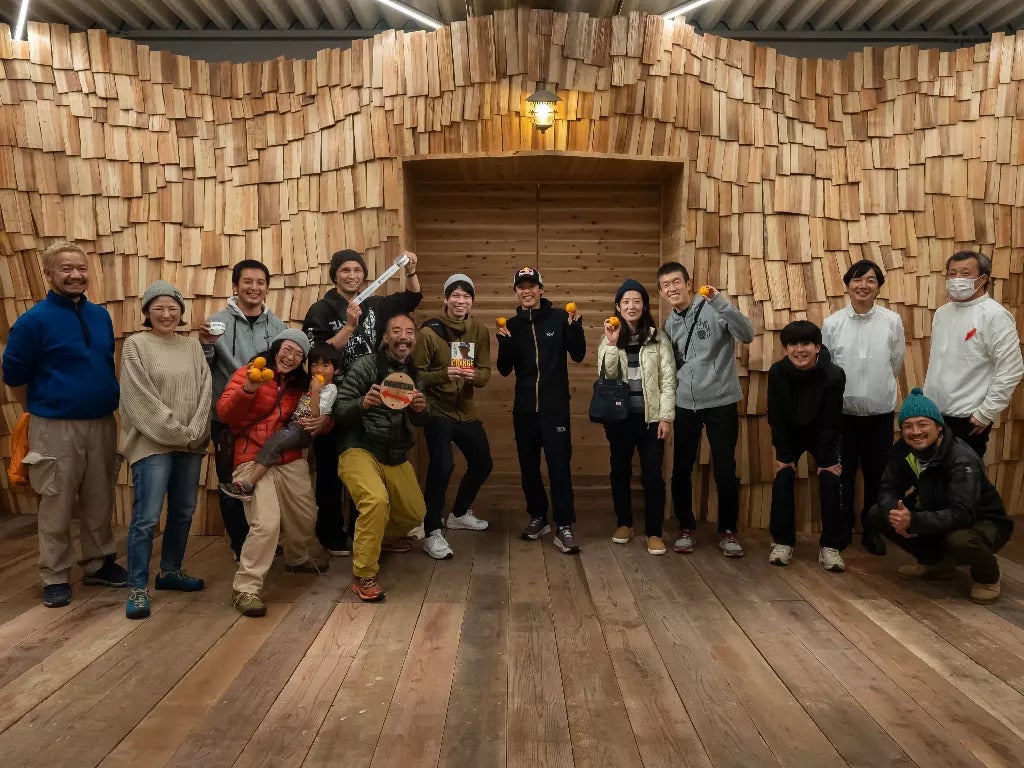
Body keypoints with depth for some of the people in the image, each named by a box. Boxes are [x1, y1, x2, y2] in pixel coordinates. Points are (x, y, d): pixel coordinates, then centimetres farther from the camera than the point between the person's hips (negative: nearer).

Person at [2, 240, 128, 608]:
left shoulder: (100, 316, 7)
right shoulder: (34, 320, -9)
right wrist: (43, 412, 6)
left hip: (102, 423, 5)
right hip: (56, 427, -5)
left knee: (99, 501, 13)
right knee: (56, 506, 4)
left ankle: (99, 563, 28)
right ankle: (55, 577, 17)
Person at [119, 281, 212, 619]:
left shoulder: (193, 346, 11)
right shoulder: (136, 345, -2)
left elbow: (205, 392, 5)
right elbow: (141, 399, -9)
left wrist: (194, 433, -8)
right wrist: (176, 433, -12)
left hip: (191, 444, 5)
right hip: (153, 444, -5)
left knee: (183, 513, 13)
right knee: (146, 518, -7)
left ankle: (170, 571, 29)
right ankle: (137, 588, 3)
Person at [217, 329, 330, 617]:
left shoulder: (299, 384, 12)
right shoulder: (249, 372, -4)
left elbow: (316, 414, 14)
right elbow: (224, 412, -13)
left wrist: (321, 420, -11)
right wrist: (247, 390, -31)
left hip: (290, 460, 6)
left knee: (305, 518, 18)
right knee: (266, 523, -19)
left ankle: (298, 559, 48)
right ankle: (245, 588, -6)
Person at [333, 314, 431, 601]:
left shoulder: (412, 373, 8)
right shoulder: (365, 366, -10)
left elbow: (418, 422, 7)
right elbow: (339, 411, -13)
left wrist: (421, 409, -17)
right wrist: (363, 403, -34)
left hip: (396, 456, 7)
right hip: (360, 450, -7)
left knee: (415, 513, 12)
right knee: (377, 500, -31)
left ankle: (376, 535, 45)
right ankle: (364, 576, -14)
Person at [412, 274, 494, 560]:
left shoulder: (479, 332, 2)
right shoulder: (429, 331, -12)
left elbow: (485, 373, -1)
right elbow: (415, 374, -14)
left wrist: (474, 375, -24)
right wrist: (444, 374, -30)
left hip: (466, 411, 6)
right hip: (437, 411, -6)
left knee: (482, 463, 16)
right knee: (442, 466, -21)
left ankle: (459, 514, 40)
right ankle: (431, 532, -6)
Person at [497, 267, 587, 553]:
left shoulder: (558, 318, -2)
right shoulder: (512, 325, 6)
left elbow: (578, 355, -5)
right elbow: (504, 369, 4)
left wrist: (575, 326, -19)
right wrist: (504, 342, -13)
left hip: (555, 407, -3)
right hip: (524, 408, 4)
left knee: (560, 467, -5)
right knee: (529, 467, 11)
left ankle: (564, 527, 1)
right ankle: (538, 517, 27)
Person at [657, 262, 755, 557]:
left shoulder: (713, 310, -9)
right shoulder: (669, 323, 8)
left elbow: (747, 335, -23)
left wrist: (720, 302, -33)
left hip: (721, 403, -5)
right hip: (685, 405, 5)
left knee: (725, 471, 2)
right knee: (681, 470, 8)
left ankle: (728, 531, 19)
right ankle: (686, 528, 24)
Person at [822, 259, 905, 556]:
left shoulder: (892, 321, -4)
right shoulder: (832, 323, -6)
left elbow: (896, 364, 7)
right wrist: (847, 390, 9)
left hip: (880, 412, 1)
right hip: (842, 412, 0)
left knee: (877, 476, 10)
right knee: (841, 475, 10)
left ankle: (872, 531, 27)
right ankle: (842, 530, 25)